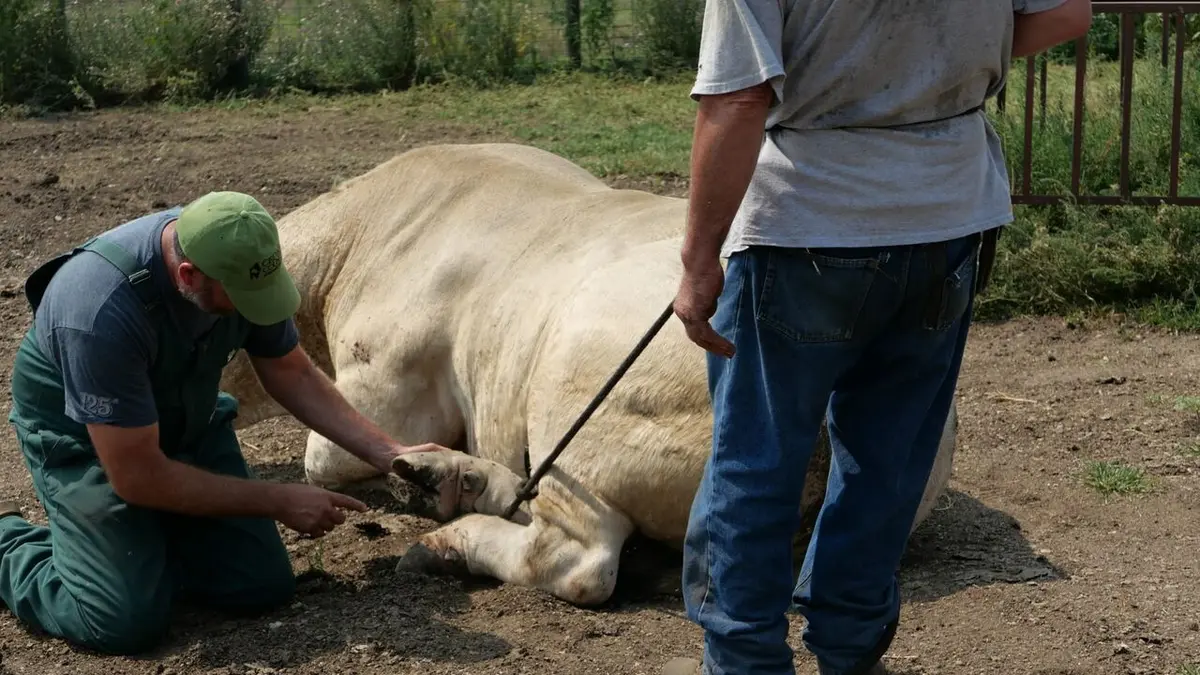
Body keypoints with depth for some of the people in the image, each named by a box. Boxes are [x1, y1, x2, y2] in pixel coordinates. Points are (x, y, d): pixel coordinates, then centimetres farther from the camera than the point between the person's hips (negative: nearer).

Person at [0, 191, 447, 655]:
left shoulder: (238, 259, -18)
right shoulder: (102, 311, -37)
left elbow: (291, 374, -1)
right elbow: (136, 477, -29)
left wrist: (388, 454, -9)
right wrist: (280, 501, -22)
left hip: (187, 424, 6)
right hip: (85, 443, -5)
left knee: (263, 586, -5)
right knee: (128, 621, -18)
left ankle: (153, 542, 21)